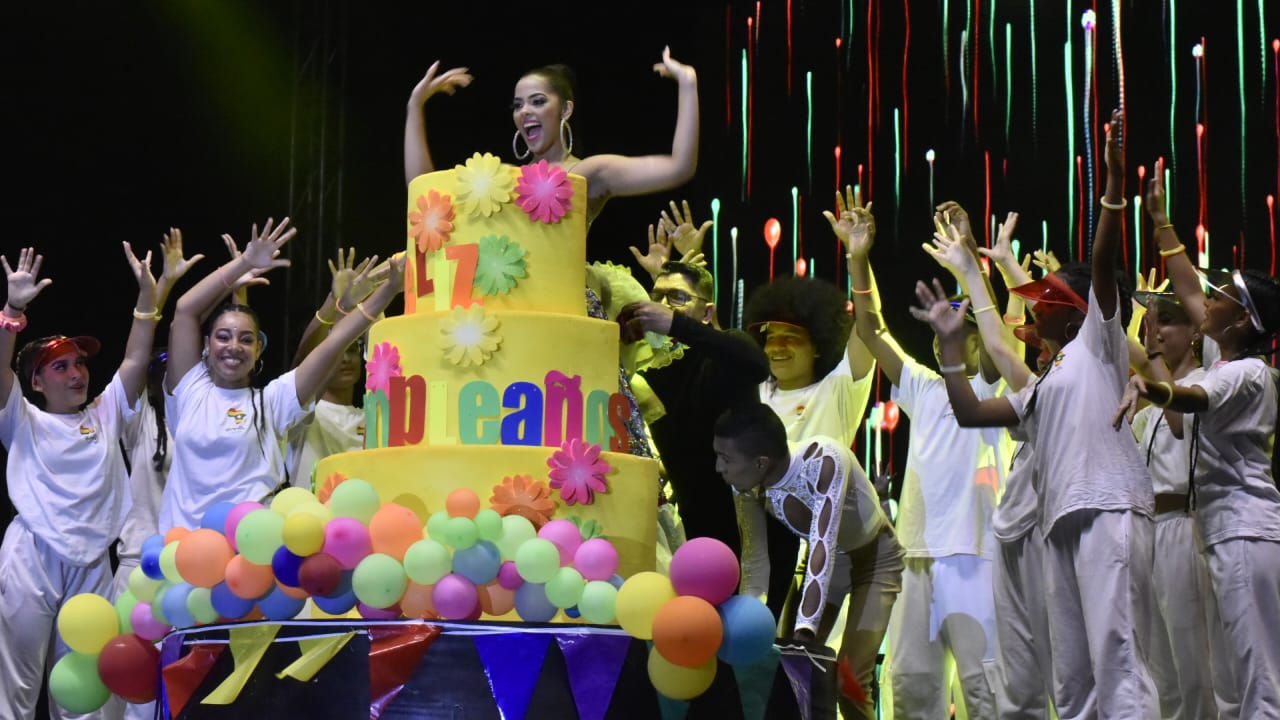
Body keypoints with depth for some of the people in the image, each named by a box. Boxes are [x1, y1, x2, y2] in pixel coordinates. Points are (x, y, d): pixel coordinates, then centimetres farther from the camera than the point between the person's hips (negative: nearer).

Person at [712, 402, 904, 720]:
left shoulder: (822, 460, -37)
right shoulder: (748, 483, -20)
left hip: (875, 557, -5)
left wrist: (805, 631, -47)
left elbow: (824, 545, -42)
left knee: (850, 679, -15)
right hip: (822, 557, 5)